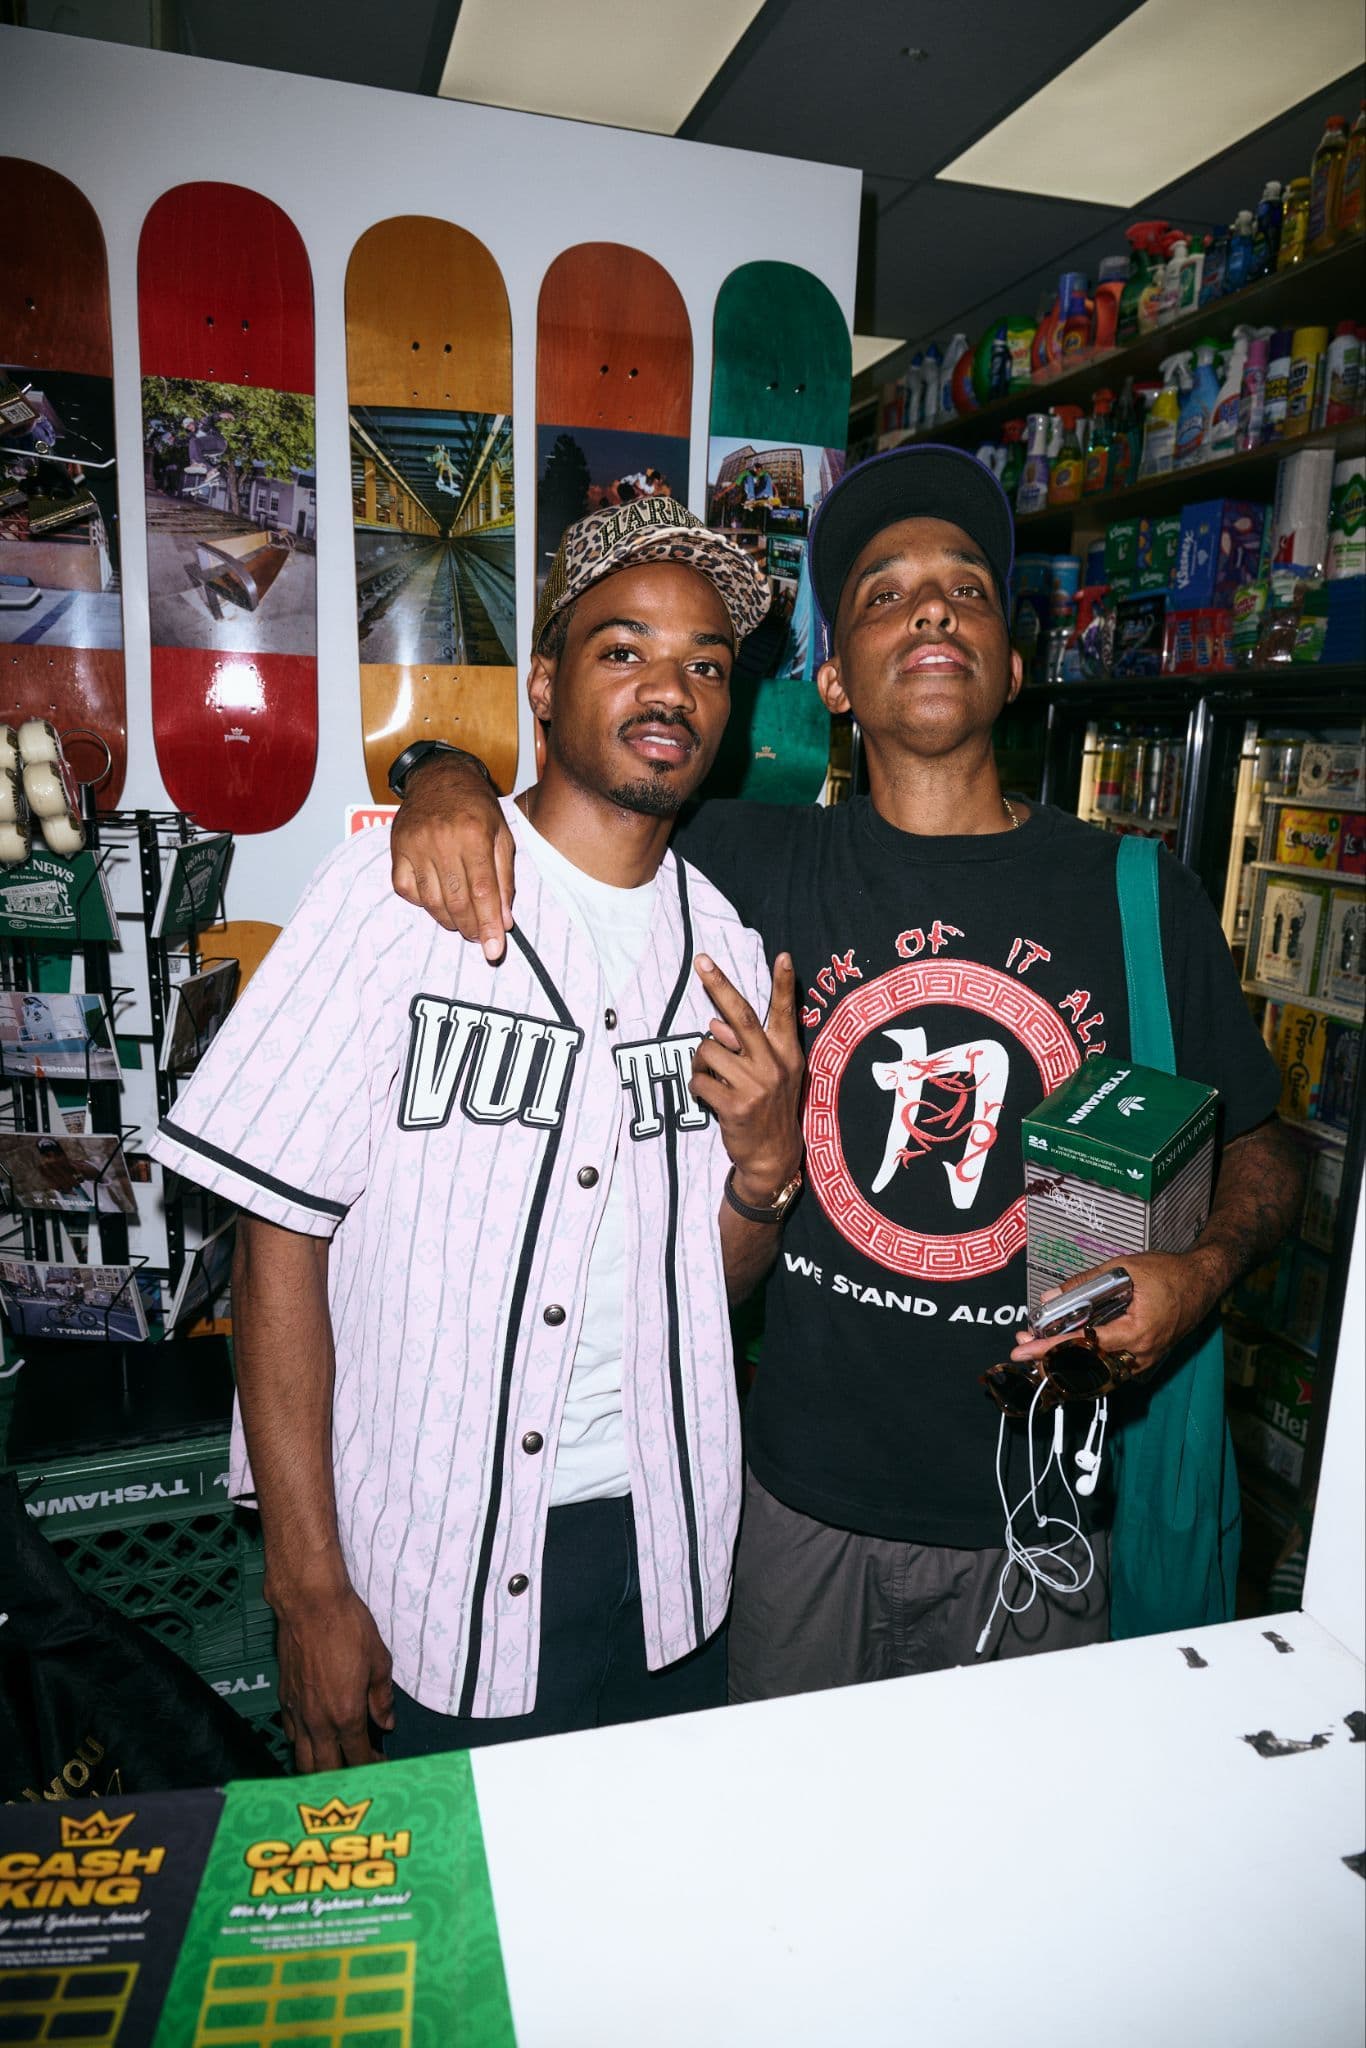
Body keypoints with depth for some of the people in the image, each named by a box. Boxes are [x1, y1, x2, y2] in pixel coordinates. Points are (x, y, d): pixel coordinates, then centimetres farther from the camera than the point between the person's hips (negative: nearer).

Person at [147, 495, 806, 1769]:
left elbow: (716, 1280, 8)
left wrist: (768, 1160, -14)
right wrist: (309, 1591, -11)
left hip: (662, 1549, 5)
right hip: (427, 1570, -4)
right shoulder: (400, 891, -12)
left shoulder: (724, 948, 2)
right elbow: (279, 1243, -12)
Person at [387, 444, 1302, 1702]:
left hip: (1036, 1512, 1)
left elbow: (1256, 1147, 6)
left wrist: (1202, 1270, -14)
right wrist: (452, 781, -18)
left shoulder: (1141, 896, -4)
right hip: (807, 1495, 0)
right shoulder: (758, 866, -6)